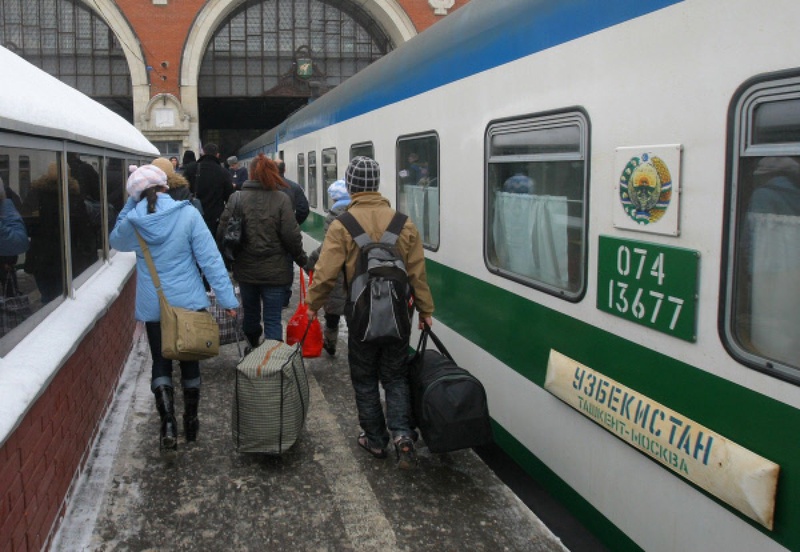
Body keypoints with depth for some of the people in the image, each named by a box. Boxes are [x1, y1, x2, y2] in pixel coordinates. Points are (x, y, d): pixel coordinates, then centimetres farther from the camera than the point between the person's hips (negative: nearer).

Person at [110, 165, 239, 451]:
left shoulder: (133, 221, -7)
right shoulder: (187, 213, -12)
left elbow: (116, 241, 18)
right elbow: (210, 258, -14)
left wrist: (129, 206, 9)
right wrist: (227, 298, -11)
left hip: (153, 307, 1)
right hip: (189, 303, -1)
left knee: (161, 364, 12)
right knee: (190, 363, 14)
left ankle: (168, 423, -1)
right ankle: (190, 422, 25)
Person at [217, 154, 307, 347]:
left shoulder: (236, 199, -5)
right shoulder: (281, 199, -10)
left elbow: (222, 232, -4)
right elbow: (291, 236, -10)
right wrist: (302, 259, 5)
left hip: (245, 270, 3)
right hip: (275, 271, -3)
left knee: (250, 313, 21)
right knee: (273, 319, 2)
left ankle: (252, 350, 41)